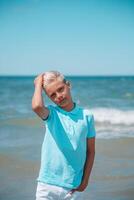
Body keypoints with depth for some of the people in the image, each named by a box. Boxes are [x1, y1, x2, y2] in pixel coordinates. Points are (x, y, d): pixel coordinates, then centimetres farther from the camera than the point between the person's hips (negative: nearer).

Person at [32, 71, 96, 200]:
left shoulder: (86, 116, 1)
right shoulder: (51, 113, -3)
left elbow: (90, 151, 7)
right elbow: (37, 106, -28)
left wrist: (85, 181, 1)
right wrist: (38, 84, -11)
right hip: (48, 185, -1)